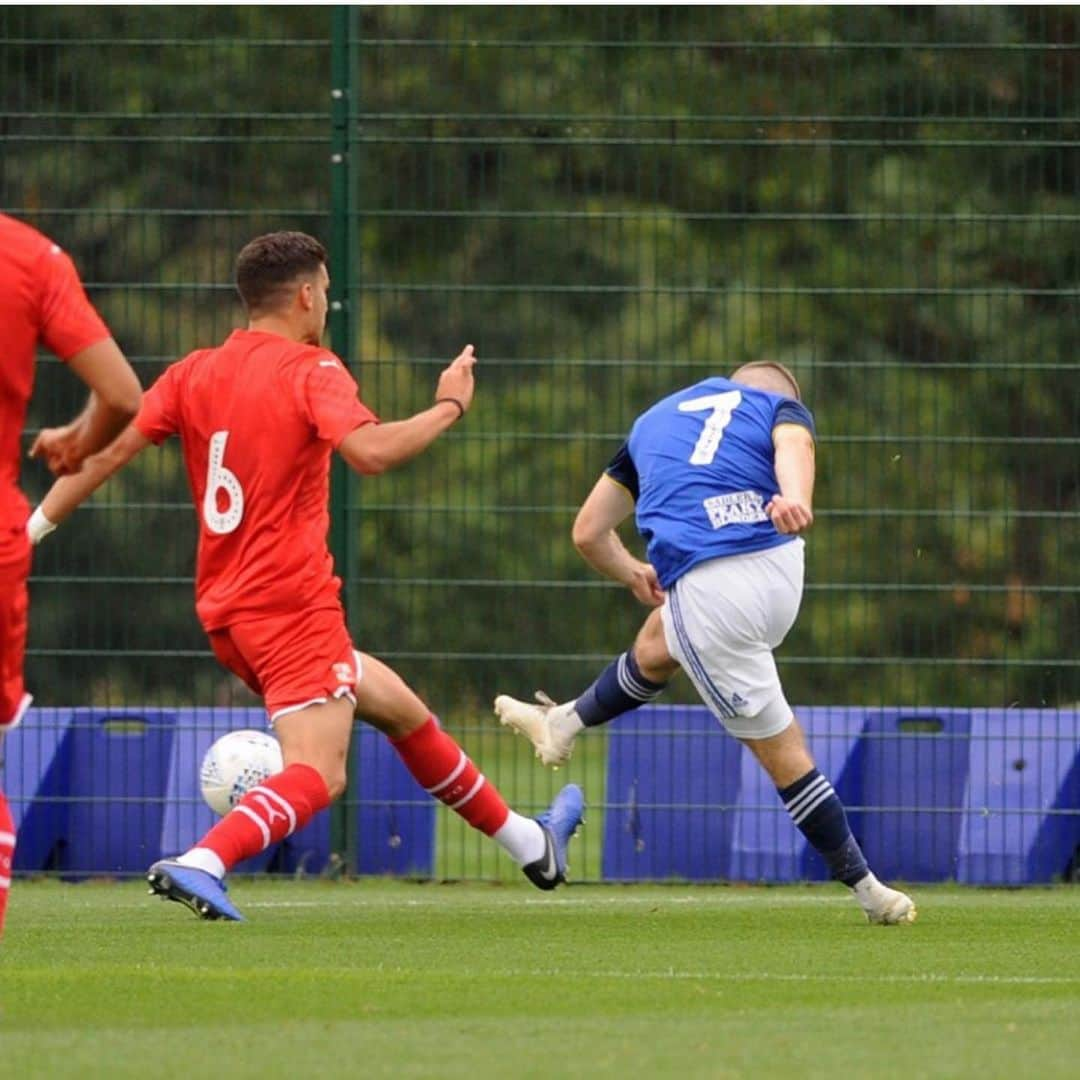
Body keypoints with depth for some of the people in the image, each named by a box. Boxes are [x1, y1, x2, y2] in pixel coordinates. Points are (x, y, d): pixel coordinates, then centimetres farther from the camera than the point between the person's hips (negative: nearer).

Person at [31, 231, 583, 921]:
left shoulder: (195, 374, 10)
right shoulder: (310, 370, -8)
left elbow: (106, 453, 2)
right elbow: (370, 451, -26)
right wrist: (449, 407, -12)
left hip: (227, 606, 9)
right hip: (294, 603, -9)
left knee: (400, 708, 22)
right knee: (316, 776, -15)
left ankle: (528, 843, 33)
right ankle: (202, 864, -36)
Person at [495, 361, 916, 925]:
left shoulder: (655, 419, 26)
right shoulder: (782, 407, 18)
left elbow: (588, 533, 31)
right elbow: (793, 446, -10)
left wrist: (634, 576, 50)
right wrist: (795, 501, -31)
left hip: (706, 591, -2)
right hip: (780, 573, 2)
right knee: (657, 643, 29)